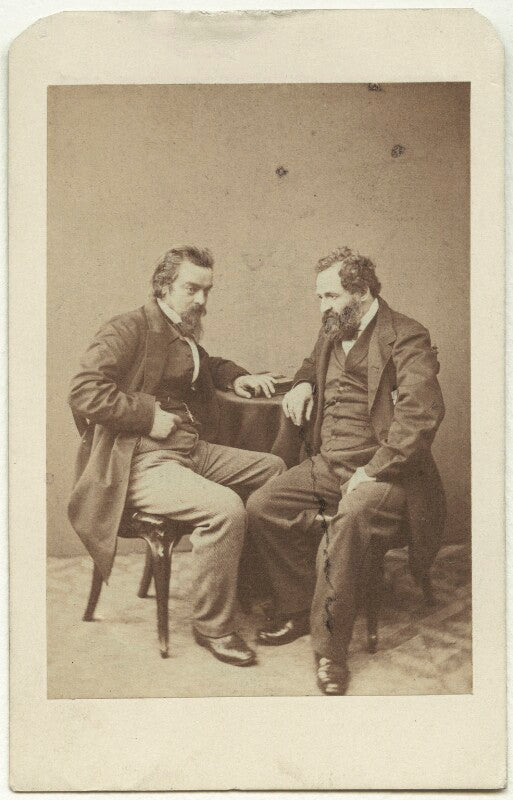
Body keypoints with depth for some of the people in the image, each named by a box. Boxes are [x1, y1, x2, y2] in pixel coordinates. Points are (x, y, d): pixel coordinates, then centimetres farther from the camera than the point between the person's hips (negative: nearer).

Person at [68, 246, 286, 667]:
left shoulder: (184, 335, 19)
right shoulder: (129, 328, -8)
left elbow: (207, 364, 42)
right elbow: (85, 391, -20)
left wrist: (235, 377, 21)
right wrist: (150, 416, -20)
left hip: (192, 450, 10)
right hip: (141, 462, -10)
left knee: (273, 468, 7)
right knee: (226, 508, -29)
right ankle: (212, 625, -10)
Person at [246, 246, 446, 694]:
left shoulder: (405, 338, -10)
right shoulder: (332, 334, 16)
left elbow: (422, 413, -23)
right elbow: (313, 364, 40)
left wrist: (372, 471, -26)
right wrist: (303, 384, 14)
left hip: (382, 471, -8)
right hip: (326, 464, 8)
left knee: (345, 524, -35)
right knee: (261, 506, -12)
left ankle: (330, 649, -19)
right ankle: (297, 611, 5)